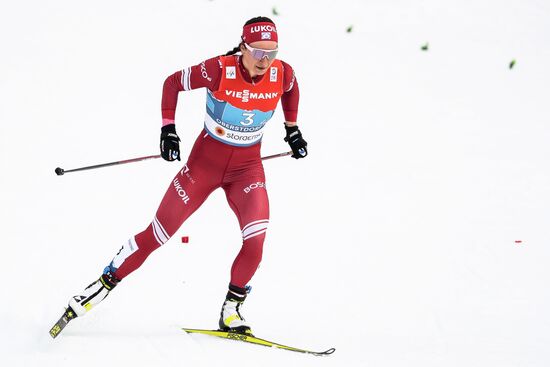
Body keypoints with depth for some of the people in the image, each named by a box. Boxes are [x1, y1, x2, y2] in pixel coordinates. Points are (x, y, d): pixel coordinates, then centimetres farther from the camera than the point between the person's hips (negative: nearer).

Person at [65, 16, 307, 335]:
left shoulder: (282, 74, -14)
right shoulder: (220, 70, -24)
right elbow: (173, 82, -8)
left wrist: (292, 129, 16)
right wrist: (168, 128, -15)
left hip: (248, 166, 2)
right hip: (206, 159, -2)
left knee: (256, 238, -18)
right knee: (159, 233, 1)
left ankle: (231, 311, 0)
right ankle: (106, 283, 19)